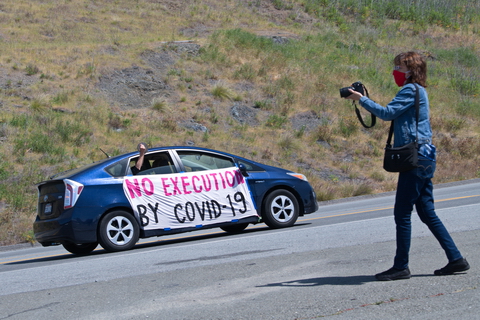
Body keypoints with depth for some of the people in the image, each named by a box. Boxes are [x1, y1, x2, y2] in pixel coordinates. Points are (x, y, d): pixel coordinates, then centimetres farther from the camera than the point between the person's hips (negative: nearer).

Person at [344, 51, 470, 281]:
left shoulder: (411, 90, -10)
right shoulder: (418, 91, 20)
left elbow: (387, 113, -16)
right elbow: (393, 115, 20)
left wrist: (361, 99, -10)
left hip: (415, 158, -10)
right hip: (424, 158, 10)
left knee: (402, 213, -6)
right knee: (427, 212, 12)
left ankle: (401, 266, -3)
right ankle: (456, 259, 11)